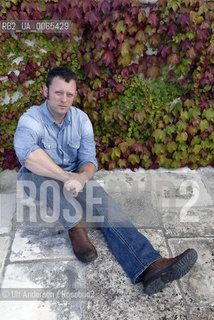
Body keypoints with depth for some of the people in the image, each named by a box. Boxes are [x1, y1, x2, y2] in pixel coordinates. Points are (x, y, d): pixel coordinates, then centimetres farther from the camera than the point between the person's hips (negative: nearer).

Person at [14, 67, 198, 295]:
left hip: (73, 180, 3)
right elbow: (26, 152, -41)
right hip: (37, 182, -2)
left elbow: (89, 160, -9)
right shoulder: (31, 119, -17)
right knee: (40, 173, -38)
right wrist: (68, 177, -45)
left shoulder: (81, 119, -2)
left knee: (105, 205, -25)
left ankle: (149, 267, -39)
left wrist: (81, 177, -33)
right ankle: (76, 228, -30)